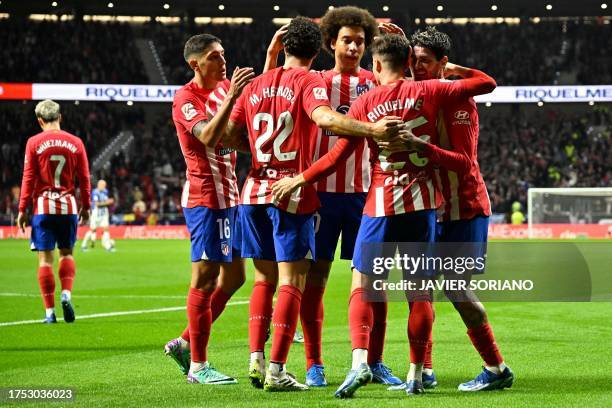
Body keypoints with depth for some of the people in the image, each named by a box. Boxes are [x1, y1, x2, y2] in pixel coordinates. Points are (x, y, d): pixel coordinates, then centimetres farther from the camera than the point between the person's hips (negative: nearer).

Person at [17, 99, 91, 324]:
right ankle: (66, 294, -7)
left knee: (45, 258, 1)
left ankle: (50, 312, 0)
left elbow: (28, 178, -4)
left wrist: (22, 209, 1)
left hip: (43, 206, -2)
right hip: (68, 206, 2)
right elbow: (84, 178, 6)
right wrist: (85, 207, 16)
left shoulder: (34, 143, -3)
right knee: (66, 253, 16)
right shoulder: (75, 143, 3)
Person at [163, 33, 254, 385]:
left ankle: (186, 343, 22)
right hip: (205, 197, -9)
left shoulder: (225, 88, 12)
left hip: (229, 196, 9)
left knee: (234, 276, 12)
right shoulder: (186, 98, -13)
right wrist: (231, 97, -35)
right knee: (206, 277, -7)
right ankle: (197, 365, -2)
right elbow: (209, 137, -28)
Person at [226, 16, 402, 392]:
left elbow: (226, 136, 13)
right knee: (292, 282, -3)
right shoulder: (310, 82, -6)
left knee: (265, 278, 15)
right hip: (293, 193, -6)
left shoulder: (256, 85, 12)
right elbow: (324, 118, -26)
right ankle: (276, 371, -8)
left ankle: (256, 361, 7)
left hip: (255, 191, 6)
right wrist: (372, 130, -36)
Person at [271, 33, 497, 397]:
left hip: (381, 204, -1)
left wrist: (299, 180, 12)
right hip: (423, 202, 1)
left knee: (362, 285, 3)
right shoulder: (427, 92, 2)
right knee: (419, 289, 6)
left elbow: (338, 156, 1)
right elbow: (487, 83, 7)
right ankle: (416, 374, 8)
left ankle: (360, 361, -17)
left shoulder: (365, 103, 0)